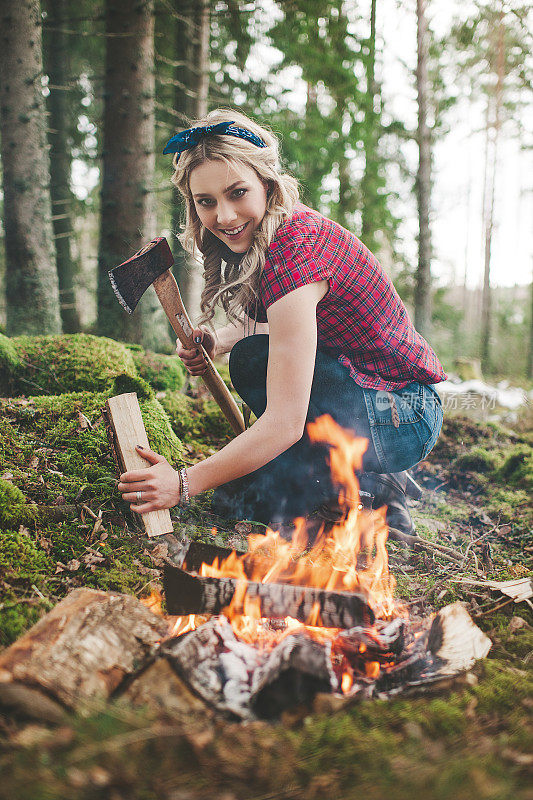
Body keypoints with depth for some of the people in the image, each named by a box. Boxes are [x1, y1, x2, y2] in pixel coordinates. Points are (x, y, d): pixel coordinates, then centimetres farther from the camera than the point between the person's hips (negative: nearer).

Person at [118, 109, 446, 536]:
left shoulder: (293, 251, -28)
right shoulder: (282, 230, 0)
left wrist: (185, 484, -26)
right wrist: (218, 341, -6)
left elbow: (285, 423, -31)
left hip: (405, 420, -9)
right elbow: (257, 322, 18)